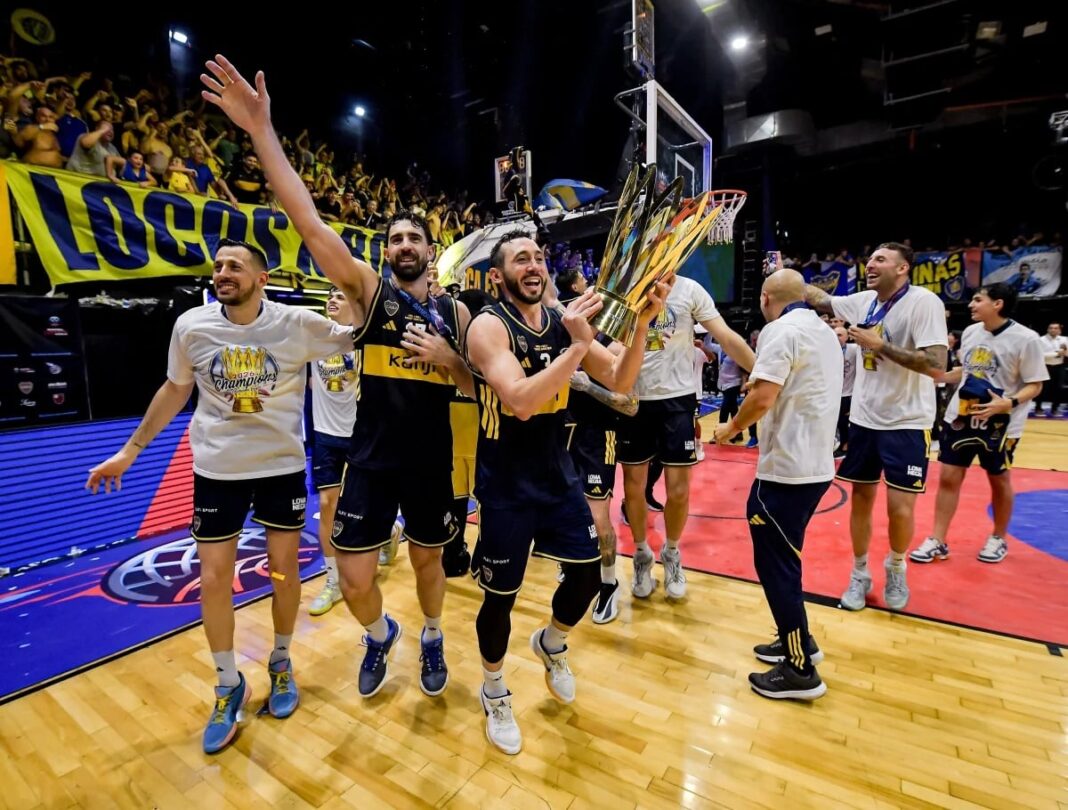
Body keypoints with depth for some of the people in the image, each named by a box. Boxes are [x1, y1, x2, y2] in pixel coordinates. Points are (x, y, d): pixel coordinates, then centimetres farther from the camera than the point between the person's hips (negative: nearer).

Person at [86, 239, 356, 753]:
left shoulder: (298, 324, -13)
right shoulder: (191, 326, -6)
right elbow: (175, 390, 8)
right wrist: (131, 450, 12)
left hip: (282, 466, -1)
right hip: (217, 470, 2)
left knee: (284, 570, 10)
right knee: (213, 579, 7)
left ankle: (281, 662, 36)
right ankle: (229, 686, 29)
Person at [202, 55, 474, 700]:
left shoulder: (455, 312, 3)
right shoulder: (369, 291, -2)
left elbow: (480, 385, 6)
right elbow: (310, 224, -14)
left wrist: (447, 359, -13)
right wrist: (263, 131, -21)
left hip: (433, 462, 1)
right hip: (373, 460, -1)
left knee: (429, 559, 17)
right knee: (354, 579, 2)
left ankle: (431, 640, 45)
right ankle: (380, 635, 37)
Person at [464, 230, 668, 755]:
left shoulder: (564, 322, 1)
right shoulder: (488, 326, -17)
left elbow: (620, 381, -4)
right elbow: (520, 401, -32)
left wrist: (641, 323, -17)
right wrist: (578, 346, -34)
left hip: (558, 472, 6)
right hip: (506, 484, -5)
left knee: (588, 573, 13)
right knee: (501, 594, 8)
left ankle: (551, 644, 45)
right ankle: (494, 692, 37)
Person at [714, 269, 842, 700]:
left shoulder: (781, 330, -14)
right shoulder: (825, 332, 16)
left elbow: (762, 397, -23)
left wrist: (732, 427, -7)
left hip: (787, 468, -10)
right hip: (815, 464, 10)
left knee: (775, 563, 1)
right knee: (784, 556, 21)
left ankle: (800, 671, 12)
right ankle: (798, 641, 33)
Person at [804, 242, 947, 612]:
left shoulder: (924, 302, -15)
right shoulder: (864, 301, 4)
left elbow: (936, 366, -22)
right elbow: (821, 300, 19)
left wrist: (879, 345, -21)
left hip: (906, 423, -5)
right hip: (863, 419, 5)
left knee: (900, 507, -2)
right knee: (861, 499, 10)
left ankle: (896, 568, 27)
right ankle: (859, 575, 26)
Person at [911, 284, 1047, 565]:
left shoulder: (1026, 338, -14)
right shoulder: (970, 332, 3)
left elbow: (1035, 385, -11)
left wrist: (1009, 403, -27)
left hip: (1000, 423, -4)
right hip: (961, 416, 4)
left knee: (999, 479, 13)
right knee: (949, 476, 3)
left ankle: (998, 539, 34)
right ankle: (937, 541, 11)